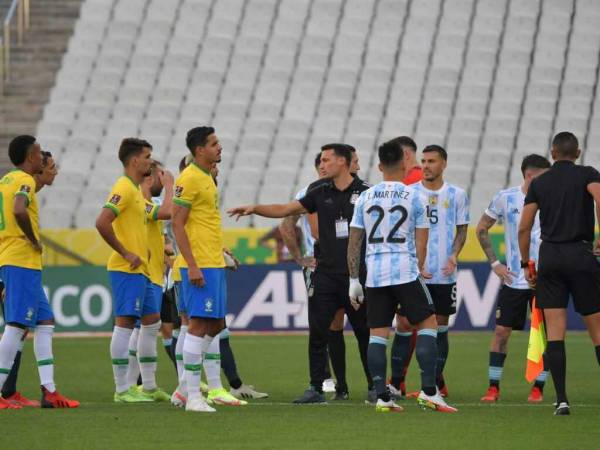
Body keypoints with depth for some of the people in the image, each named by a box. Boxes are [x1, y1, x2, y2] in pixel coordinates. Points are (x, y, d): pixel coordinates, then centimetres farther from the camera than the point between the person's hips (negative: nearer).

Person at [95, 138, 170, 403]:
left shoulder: (136, 190, 17)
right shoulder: (124, 189, -14)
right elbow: (102, 223, -24)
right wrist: (126, 254, -20)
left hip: (141, 270, 11)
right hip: (127, 271, -11)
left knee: (152, 322, 14)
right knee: (125, 323, -8)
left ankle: (149, 386, 20)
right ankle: (122, 390, -7)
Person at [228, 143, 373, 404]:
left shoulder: (366, 192, -3)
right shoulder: (321, 192, 7)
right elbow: (284, 210, 11)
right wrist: (254, 208, 0)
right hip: (326, 273, 3)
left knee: (365, 333, 4)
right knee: (317, 333, -2)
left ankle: (374, 387, 16)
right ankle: (316, 389, 4)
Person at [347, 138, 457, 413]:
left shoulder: (365, 198, 7)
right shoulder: (414, 197, -2)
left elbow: (354, 242, 8)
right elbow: (421, 241, 1)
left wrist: (354, 280, 13)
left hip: (374, 274, 3)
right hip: (405, 271, -3)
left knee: (377, 333, 5)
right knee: (427, 325, 5)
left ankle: (381, 397, 1)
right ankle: (428, 391, -5)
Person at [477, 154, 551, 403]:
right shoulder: (506, 198, -1)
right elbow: (482, 229, 10)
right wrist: (495, 263, 3)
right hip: (513, 279, 0)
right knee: (501, 331, -2)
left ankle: (538, 388, 9)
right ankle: (493, 387, 6)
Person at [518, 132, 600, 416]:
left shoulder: (539, 183, 11)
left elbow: (524, 227, 6)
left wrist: (526, 264, 15)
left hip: (550, 256, 2)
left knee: (555, 332, -1)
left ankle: (561, 399, -8)